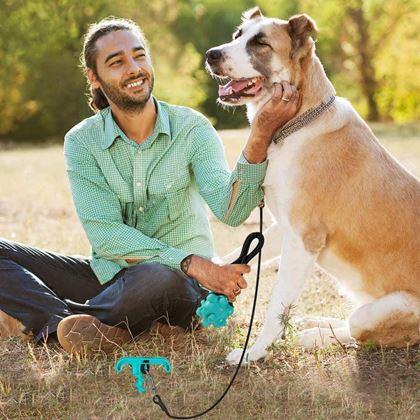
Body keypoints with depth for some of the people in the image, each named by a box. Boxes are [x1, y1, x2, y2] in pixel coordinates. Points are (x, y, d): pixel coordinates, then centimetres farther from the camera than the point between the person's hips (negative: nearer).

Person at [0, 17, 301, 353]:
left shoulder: (191, 130, -8)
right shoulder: (82, 142, -4)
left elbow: (230, 210, -23)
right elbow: (103, 234, -13)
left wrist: (260, 137, -40)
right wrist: (190, 263, -25)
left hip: (181, 285, -2)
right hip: (110, 275, 3)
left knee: (158, 278, -40)